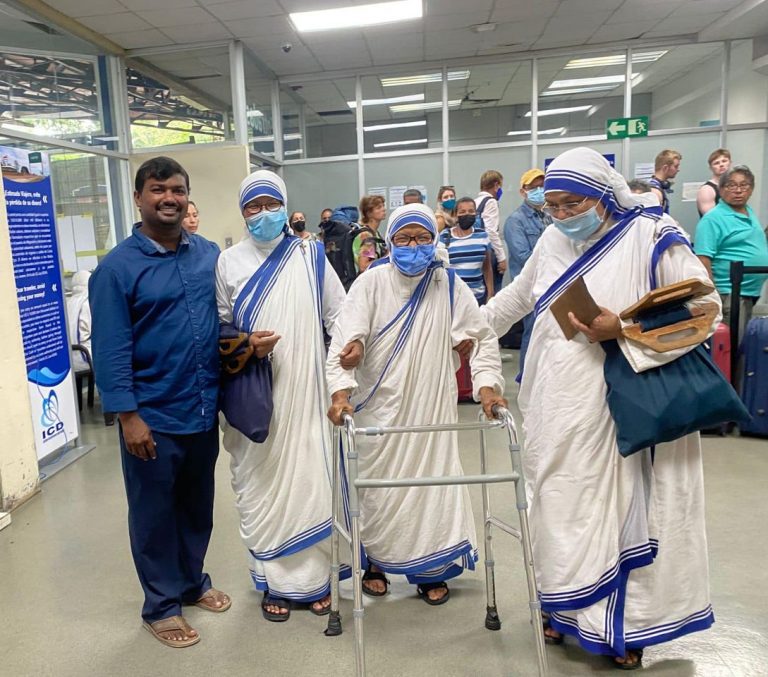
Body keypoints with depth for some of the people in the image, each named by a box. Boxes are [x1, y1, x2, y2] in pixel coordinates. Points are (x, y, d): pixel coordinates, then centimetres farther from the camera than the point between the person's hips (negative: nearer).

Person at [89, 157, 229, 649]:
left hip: (204, 409, 4)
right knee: (154, 512, 13)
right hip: (153, 416, -4)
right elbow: (111, 349, -12)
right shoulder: (117, 267, -10)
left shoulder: (210, 254, 3)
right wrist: (129, 416, -15)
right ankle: (161, 604, 32)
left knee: (198, 505, 20)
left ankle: (193, 582, 42)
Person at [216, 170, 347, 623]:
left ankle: (314, 578, 24)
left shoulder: (311, 255, 5)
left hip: (305, 392, 0)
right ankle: (275, 581, 25)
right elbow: (219, 326, 7)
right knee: (262, 484, 7)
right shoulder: (229, 262, 5)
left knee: (310, 479, 5)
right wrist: (245, 345, -12)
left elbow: (338, 312, 5)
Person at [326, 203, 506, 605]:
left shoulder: (448, 286, -1)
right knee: (376, 483, 9)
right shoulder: (371, 283, -6)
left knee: (432, 482, 6)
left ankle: (430, 570, 28)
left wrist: (486, 384, -8)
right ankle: (374, 561, 34)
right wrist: (340, 392, -26)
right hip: (379, 407, -1)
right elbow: (344, 341, -13)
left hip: (431, 408, 1)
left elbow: (482, 338, 4)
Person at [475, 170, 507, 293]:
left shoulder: (475, 202, 14)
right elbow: (491, 232, -17)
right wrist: (502, 257, -14)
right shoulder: (491, 202, -9)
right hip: (489, 254, -8)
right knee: (493, 292, -5)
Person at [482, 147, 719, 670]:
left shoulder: (650, 236, -7)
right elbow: (516, 298, 23)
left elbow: (705, 305, -11)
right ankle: (567, 608, 30)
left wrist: (624, 330, -21)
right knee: (561, 508, 10)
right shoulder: (552, 242, 10)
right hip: (558, 410, 5)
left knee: (622, 507, 5)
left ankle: (625, 624, 25)